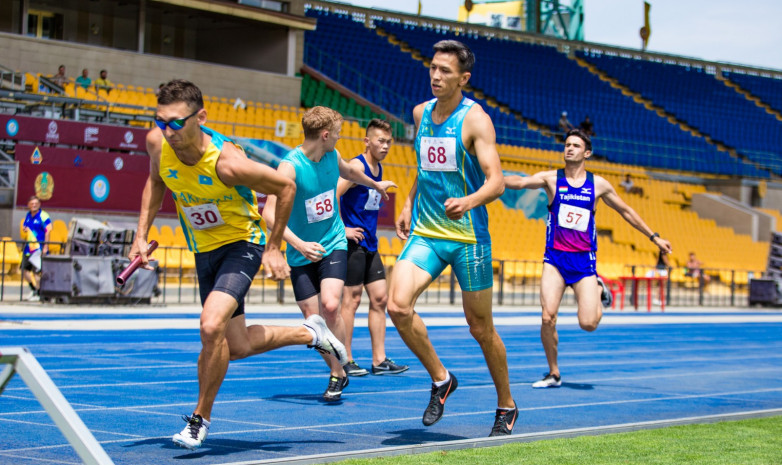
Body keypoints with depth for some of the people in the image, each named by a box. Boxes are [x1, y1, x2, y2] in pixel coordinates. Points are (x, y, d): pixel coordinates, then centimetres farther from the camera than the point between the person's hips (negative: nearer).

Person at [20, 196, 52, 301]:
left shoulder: (43, 216, -10)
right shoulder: (28, 215, 13)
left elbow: (48, 231, -15)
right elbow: (24, 226, 26)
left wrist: (45, 247, -19)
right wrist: (24, 229, 0)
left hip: (38, 248, -8)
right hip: (28, 247, 8)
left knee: (36, 271, -9)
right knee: (25, 269, 11)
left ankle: (39, 294, 2)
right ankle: (33, 289, 29)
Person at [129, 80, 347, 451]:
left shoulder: (226, 163, -32)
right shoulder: (157, 142, -16)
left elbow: (286, 187, -18)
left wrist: (273, 248, -13)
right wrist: (142, 235, 0)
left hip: (242, 243, -6)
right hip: (204, 251, 7)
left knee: (212, 326, -27)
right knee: (237, 346, 13)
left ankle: (200, 418, -7)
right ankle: (310, 333, 39)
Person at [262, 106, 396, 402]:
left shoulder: (332, 157, 0)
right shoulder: (290, 166, -19)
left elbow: (349, 171, 27)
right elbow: (270, 213, -26)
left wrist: (376, 184, 45)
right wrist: (299, 244, -37)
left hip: (333, 244, 2)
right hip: (301, 253, -2)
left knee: (330, 305, -20)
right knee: (313, 319, -3)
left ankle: (336, 374, -6)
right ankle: (339, 372, 20)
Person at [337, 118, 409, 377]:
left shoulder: (378, 168, 13)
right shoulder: (357, 166, -14)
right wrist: (342, 229, -20)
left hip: (370, 245, 9)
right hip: (353, 242, -9)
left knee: (380, 298, 7)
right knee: (352, 299, -5)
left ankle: (379, 360, 11)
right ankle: (345, 362, 2)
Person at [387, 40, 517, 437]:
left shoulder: (475, 119, -10)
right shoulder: (421, 113, 9)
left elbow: (496, 181, -19)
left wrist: (469, 201, -38)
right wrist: (408, 205, 18)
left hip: (469, 236, -4)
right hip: (425, 233, 5)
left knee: (480, 327, 6)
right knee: (398, 306, -18)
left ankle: (506, 405, 27)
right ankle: (440, 379, 4)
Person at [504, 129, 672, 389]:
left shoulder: (599, 184, 6)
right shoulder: (551, 179, 2)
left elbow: (626, 211, 18)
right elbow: (520, 182, -14)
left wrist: (654, 237, 21)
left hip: (584, 260, 0)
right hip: (555, 257, 0)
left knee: (588, 324, -10)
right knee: (548, 317, -14)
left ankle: (599, 290, 24)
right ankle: (553, 374, 7)